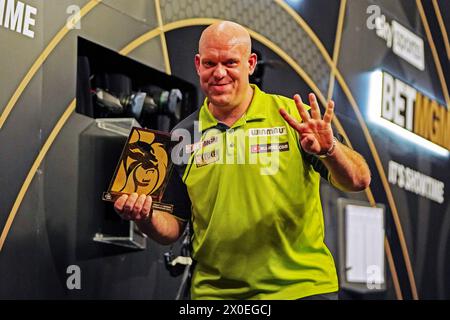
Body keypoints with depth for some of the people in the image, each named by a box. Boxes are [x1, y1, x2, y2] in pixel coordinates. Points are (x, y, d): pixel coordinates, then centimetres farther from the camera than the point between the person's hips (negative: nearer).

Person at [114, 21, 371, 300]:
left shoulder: (292, 117, -4)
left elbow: (358, 181, -11)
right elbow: (173, 228, 8)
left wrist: (329, 151, -30)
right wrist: (147, 217, -12)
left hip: (301, 286, -2)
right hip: (215, 291, 2)